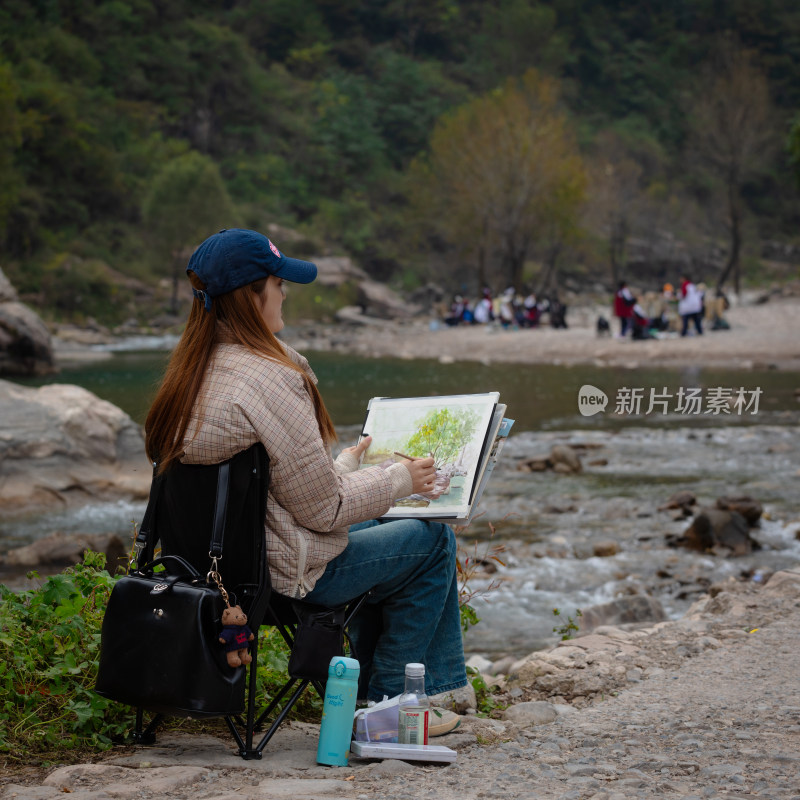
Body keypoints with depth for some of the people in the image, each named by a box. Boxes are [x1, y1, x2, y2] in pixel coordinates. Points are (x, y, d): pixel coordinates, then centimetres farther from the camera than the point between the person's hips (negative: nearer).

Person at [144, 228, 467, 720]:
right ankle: (385, 702, 17)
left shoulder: (194, 370, 4)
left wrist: (349, 460, 20)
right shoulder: (267, 379, -25)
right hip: (288, 572, -10)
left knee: (380, 528, 28)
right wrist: (399, 480, -6)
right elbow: (322, 508, -21)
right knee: (432, 539, 7)